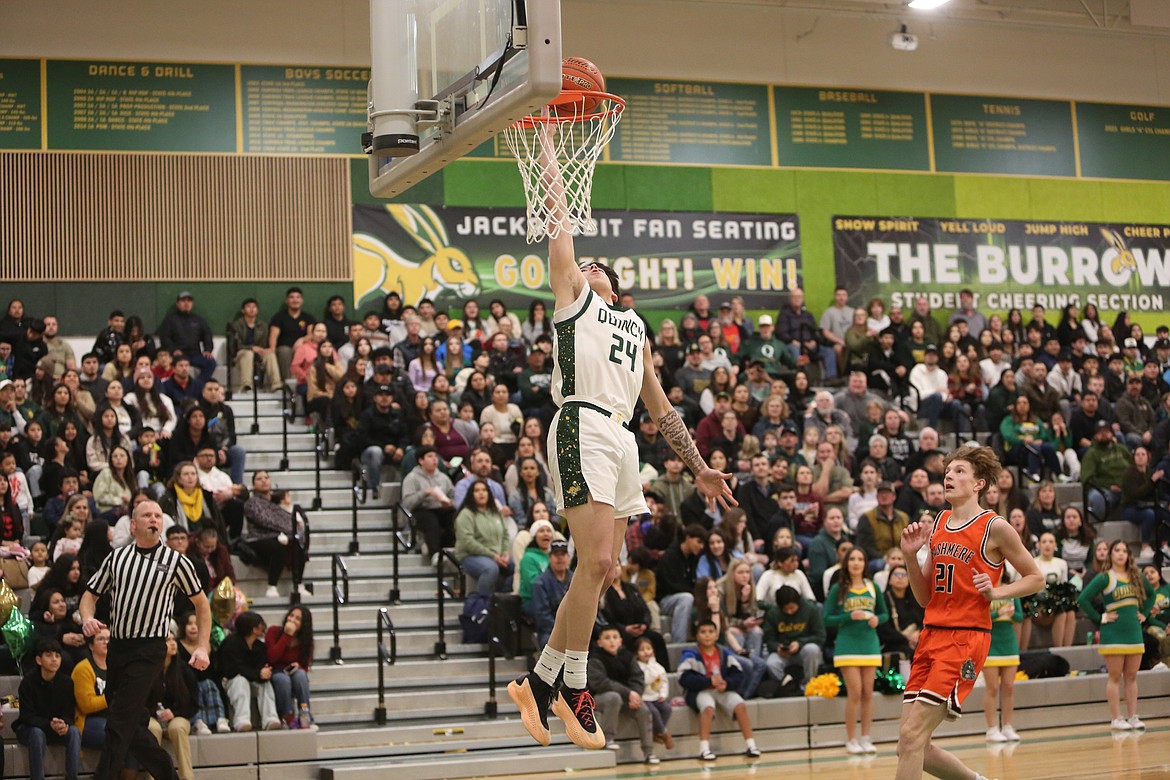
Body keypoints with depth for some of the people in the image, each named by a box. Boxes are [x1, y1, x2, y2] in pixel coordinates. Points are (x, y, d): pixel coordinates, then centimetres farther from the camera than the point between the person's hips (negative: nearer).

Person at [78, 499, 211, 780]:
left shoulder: (176, 562, 0)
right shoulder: (117, 557, 10)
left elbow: (201, 603, 8)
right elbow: (91, 594, 16)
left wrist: (203, 647, 0)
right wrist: (87, 618, -7)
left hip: (149, 650, -5)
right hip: (116, 648, 5)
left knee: (119, 725, -11)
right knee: (131, 725, 10)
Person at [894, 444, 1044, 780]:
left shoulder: (995, 527, -5)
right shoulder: (938, 523, 13)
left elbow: (1036, 579, 3)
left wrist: (996, 592, -12)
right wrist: (910, 555, 0)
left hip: (966, 638, -7)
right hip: (931, 635, 7)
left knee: (912, 735, -15)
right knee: (911, 745, 4)